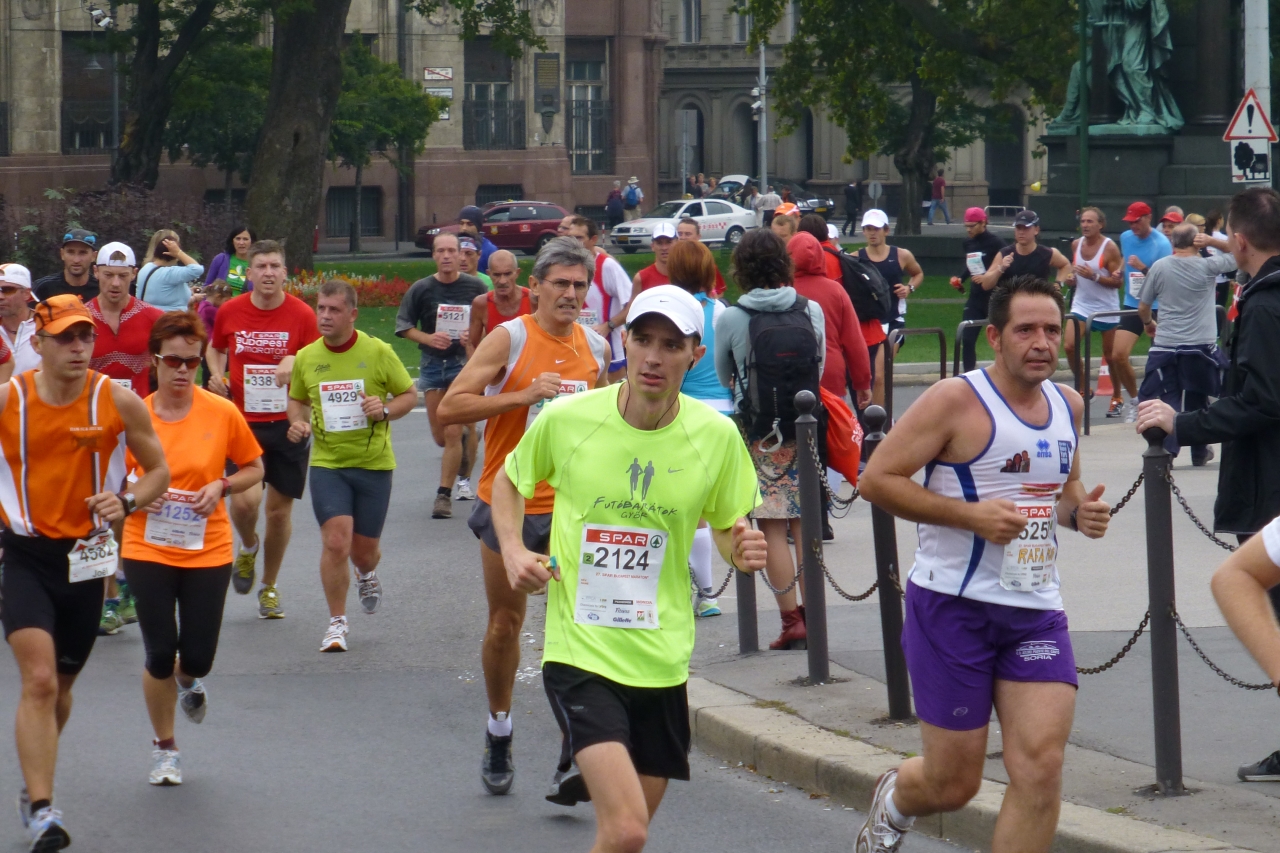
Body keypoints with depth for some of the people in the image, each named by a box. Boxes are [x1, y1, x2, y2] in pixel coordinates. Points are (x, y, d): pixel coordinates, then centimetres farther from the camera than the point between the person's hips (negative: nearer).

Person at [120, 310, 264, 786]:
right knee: (160, 653, -2)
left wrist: (221, 486, -10)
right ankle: (164, 748, 20)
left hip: (208, 550, 0)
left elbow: (254, 468, 9)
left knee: (198, 656, -2)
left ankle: (188, 681, 39)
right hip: (147, 548, 0)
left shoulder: (222, 413, -4)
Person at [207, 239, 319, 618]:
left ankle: (269, 587, 25)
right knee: (245, 498, -19)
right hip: (243, 420, 0)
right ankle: (248, 546, 18)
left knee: (280, 509, 6)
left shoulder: (302, 314, -4)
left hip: (287, 423, 0)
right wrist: (217, 374, -1)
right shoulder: (230, 311, 0)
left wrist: (295, 363, -20)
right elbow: (214, 349, 19)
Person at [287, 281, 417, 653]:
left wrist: (385, 410, -17)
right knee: (336, 541, -15)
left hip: (374, 463, 0)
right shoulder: (306, 357, 2)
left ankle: (367, 574, 47)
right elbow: (297, 399, 18)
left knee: (364, 549, 8)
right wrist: (297, 422, -4)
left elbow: (410, 395, 3)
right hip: (327, 464, 1)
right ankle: (337, 623, 0)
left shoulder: (378, 352, -5)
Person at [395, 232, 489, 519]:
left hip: (464, 362, -3)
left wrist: (475, 336, -17)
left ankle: (445, 494, -3)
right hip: (432, 363, 3)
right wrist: (429, 338, -13)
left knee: (453, 433, -10)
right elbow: (404, 326, 4)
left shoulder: (475, 287, -3)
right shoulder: (421, 289, 1)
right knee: (440, 436, 8)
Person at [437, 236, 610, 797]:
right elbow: (450, 407, -14)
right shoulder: (510, 340, -7)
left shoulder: (596, 347, 6)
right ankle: (499, 735, 28)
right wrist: (522, 395, -21)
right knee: (505, 623, 9)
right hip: (509, 503, -2)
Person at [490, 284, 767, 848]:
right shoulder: (566, 419, -7)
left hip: (662, 661, 3)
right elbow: (508, 482, 12)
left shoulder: (716, 435, -3)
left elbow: (727, 528, 11)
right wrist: (513, 551, -5)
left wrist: (742, 552, -12)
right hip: (580, 650, -3)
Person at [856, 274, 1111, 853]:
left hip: (1036, 611, 5)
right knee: (953, 784, 3)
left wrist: (1080, 511, 4)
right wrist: (969, 514, -20)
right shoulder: (956, 402, -10)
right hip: (953, 607, -5)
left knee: (1041, 767, -11)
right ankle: (893, 800, 40)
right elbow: (876, 478, -13)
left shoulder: (1069, 405, 11)